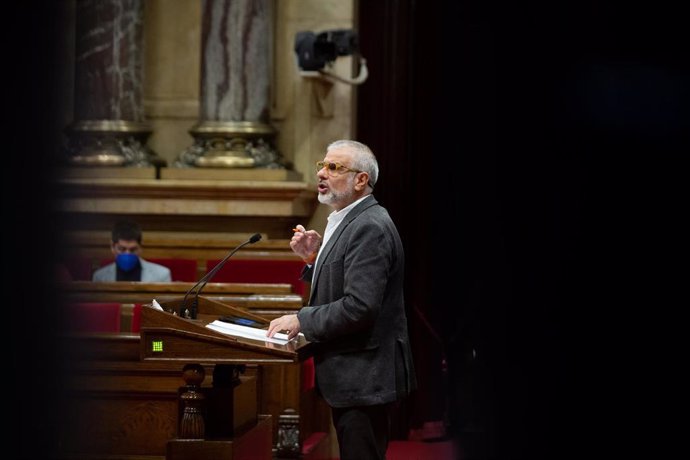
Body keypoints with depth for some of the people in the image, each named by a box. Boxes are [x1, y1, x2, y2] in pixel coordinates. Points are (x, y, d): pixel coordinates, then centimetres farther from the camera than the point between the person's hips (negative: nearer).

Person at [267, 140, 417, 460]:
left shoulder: (370, 228, -18)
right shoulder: (348, 221, 14)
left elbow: (359, 306, -26)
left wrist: (302, 320, -16)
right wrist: (314, 258, 4)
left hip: (364, 379, -11)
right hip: (350, 376, 11)